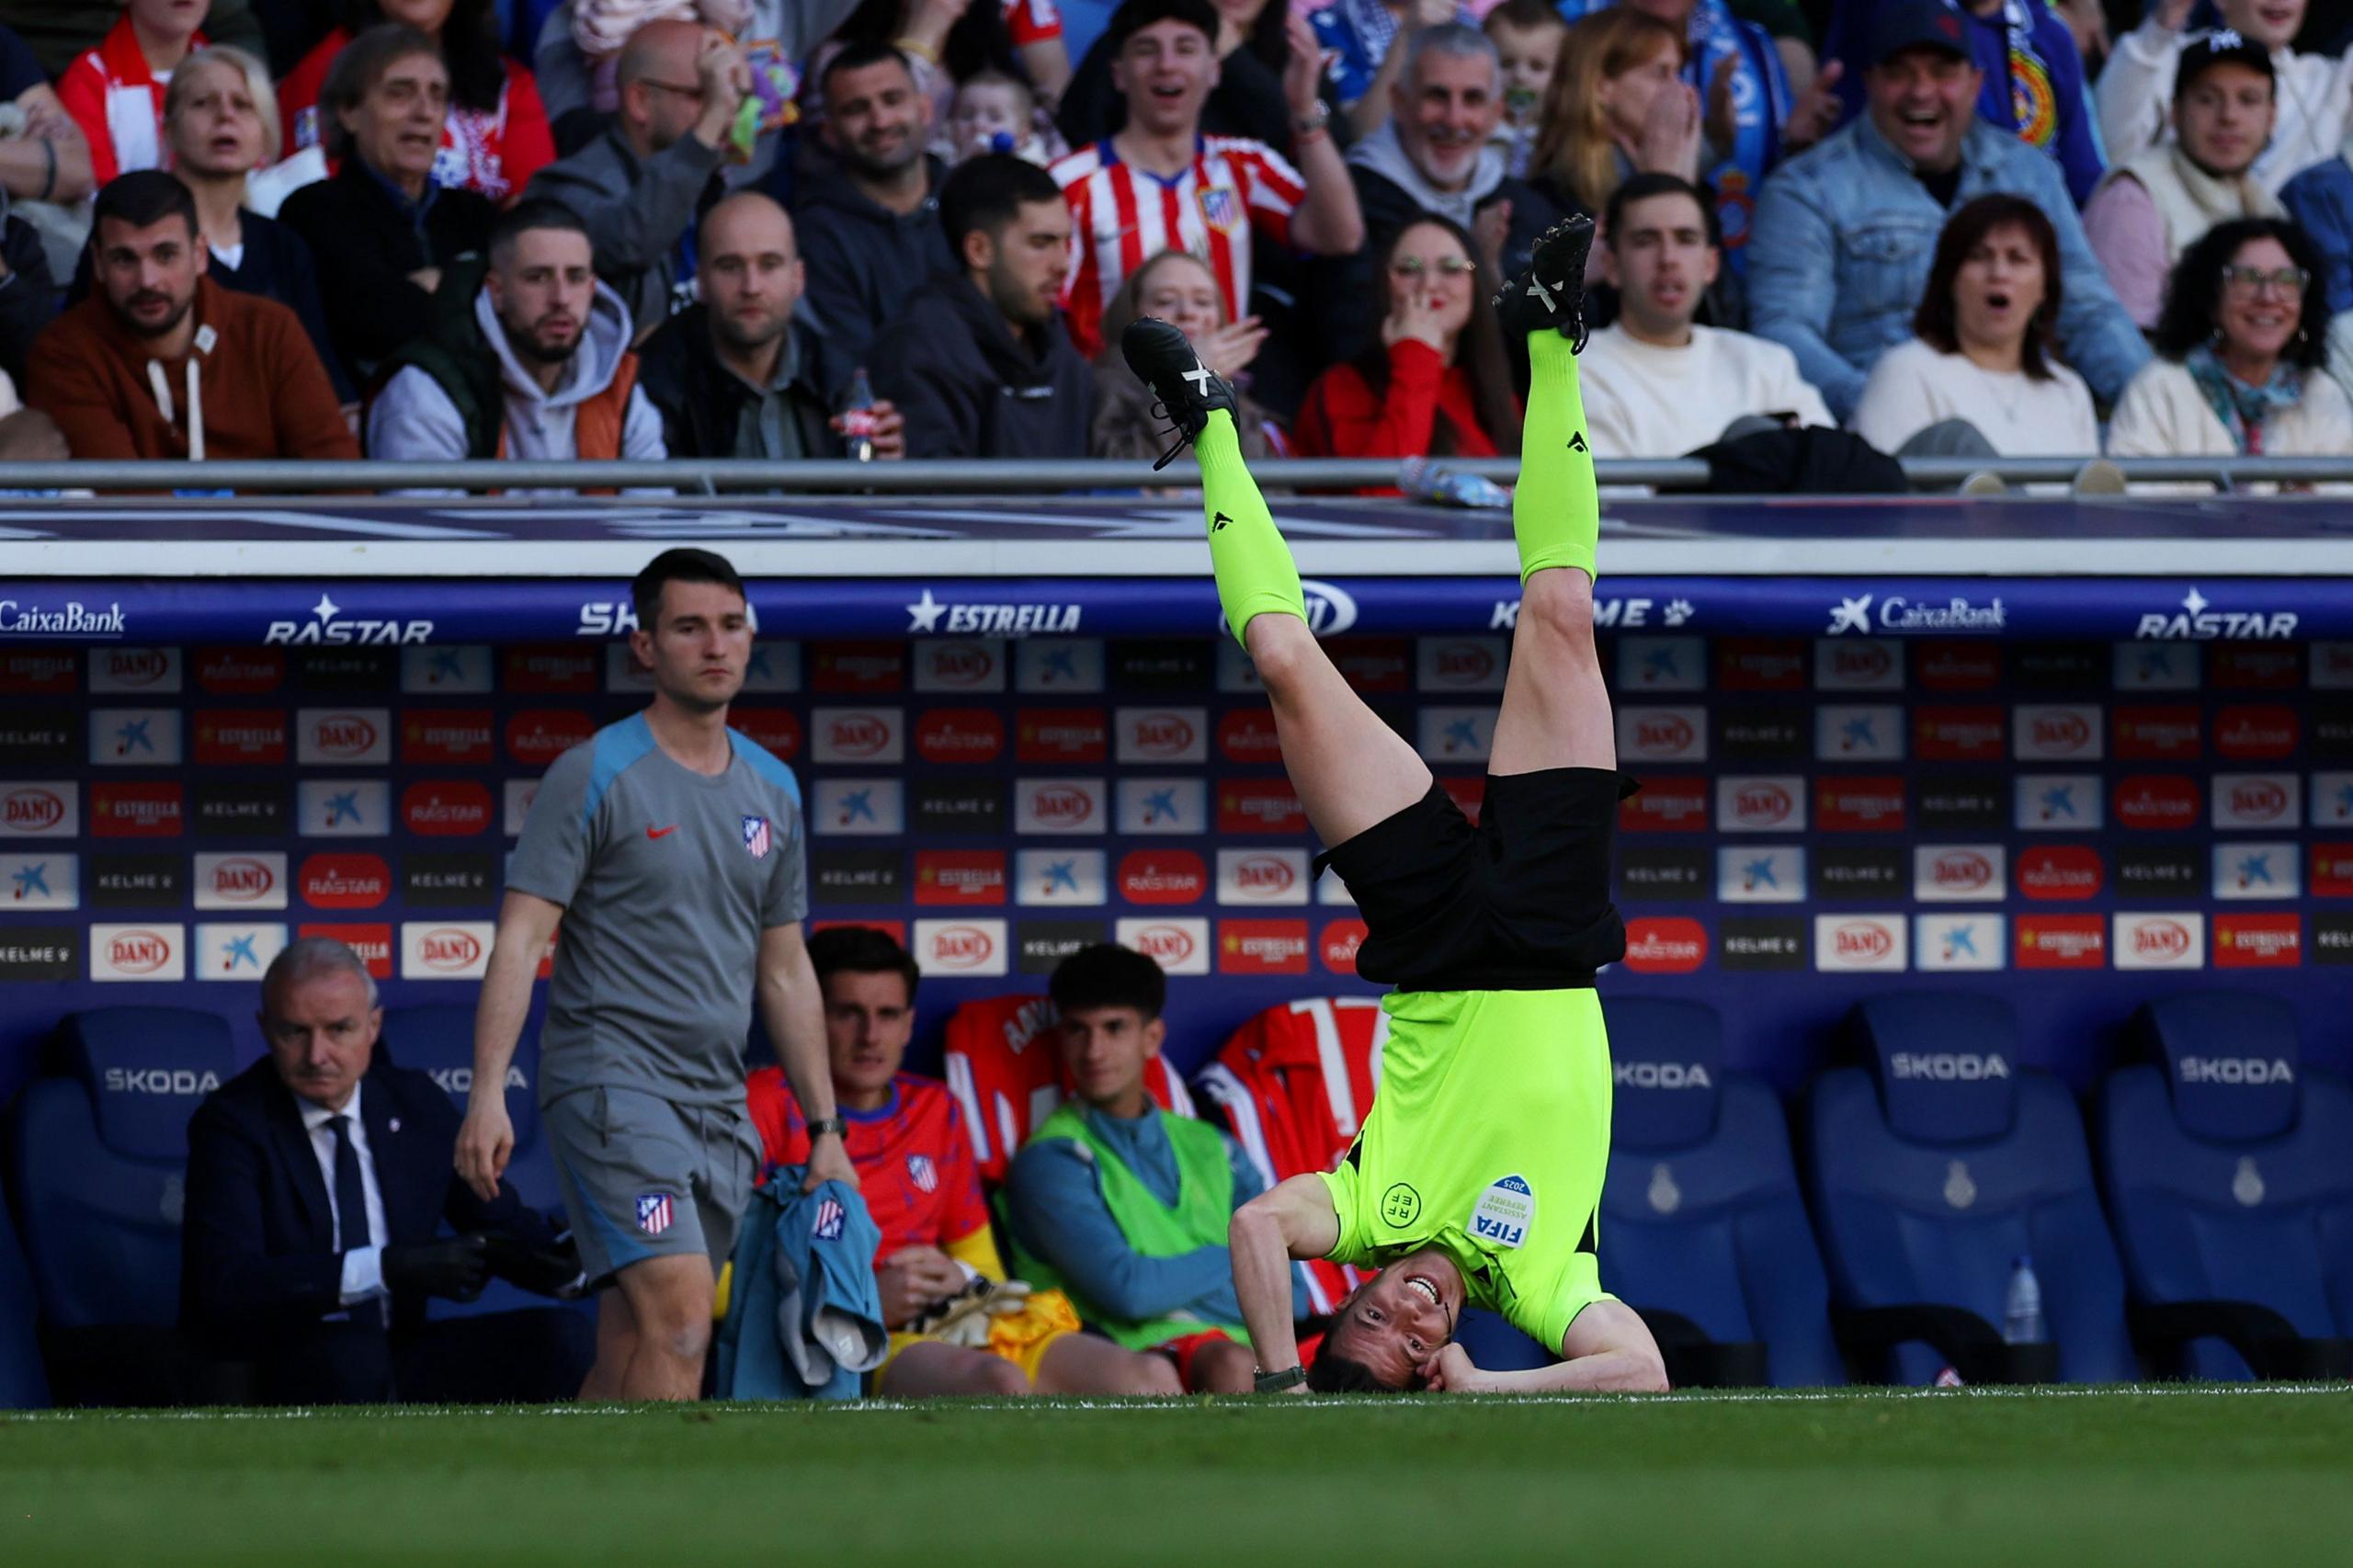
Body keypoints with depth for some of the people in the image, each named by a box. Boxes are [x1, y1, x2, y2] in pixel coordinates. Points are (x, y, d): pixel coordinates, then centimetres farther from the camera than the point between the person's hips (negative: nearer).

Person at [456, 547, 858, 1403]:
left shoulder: (773, 791, 15)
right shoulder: (595, 776, -4)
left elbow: (784, 971, 21)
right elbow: (521, 938, -9)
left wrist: (824, 1128, 19)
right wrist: (488, 1094, -18)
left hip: (718, 1102, 6)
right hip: (611, 1076, -6)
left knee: (628, 1362, 4)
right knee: (678, 1311, -21)